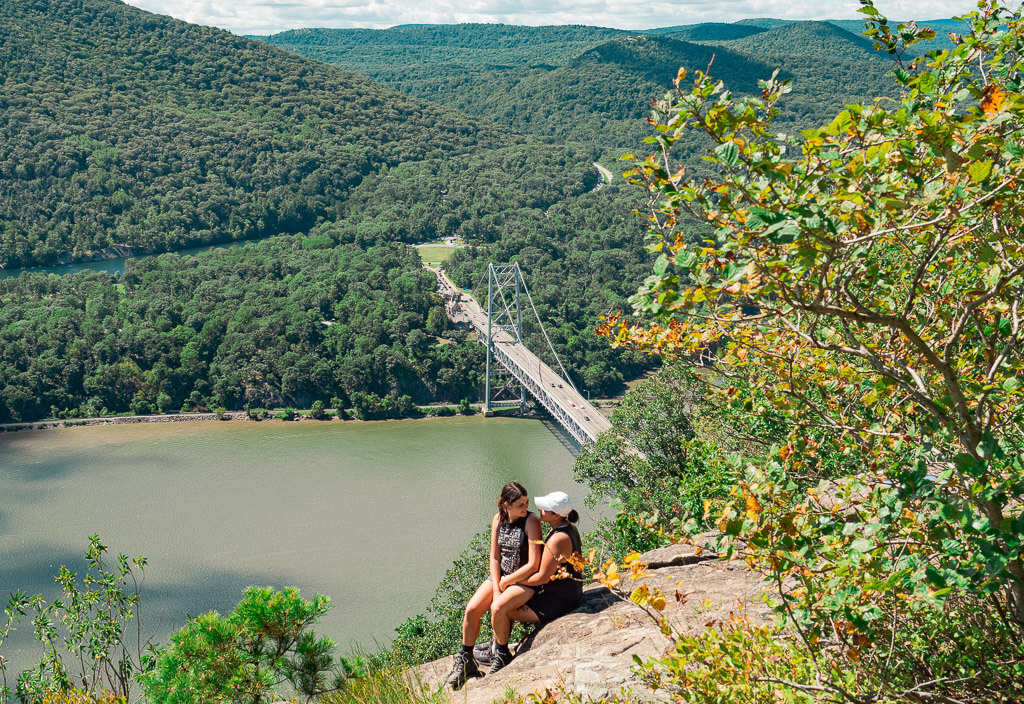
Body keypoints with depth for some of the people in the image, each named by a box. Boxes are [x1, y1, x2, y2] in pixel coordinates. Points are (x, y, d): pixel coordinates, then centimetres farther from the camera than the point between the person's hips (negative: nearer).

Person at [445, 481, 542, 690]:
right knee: (471, 610, -9)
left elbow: (533, 564, -22)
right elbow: (495, 557, 2)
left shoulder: (531, 521, -19)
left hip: (523, 579, -5)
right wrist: (496, 589, -9)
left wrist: (505, 582, -14)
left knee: (497, 608, -27)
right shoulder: (498, 519, -1)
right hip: (500, 575, 6)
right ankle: (465, 661, 9)